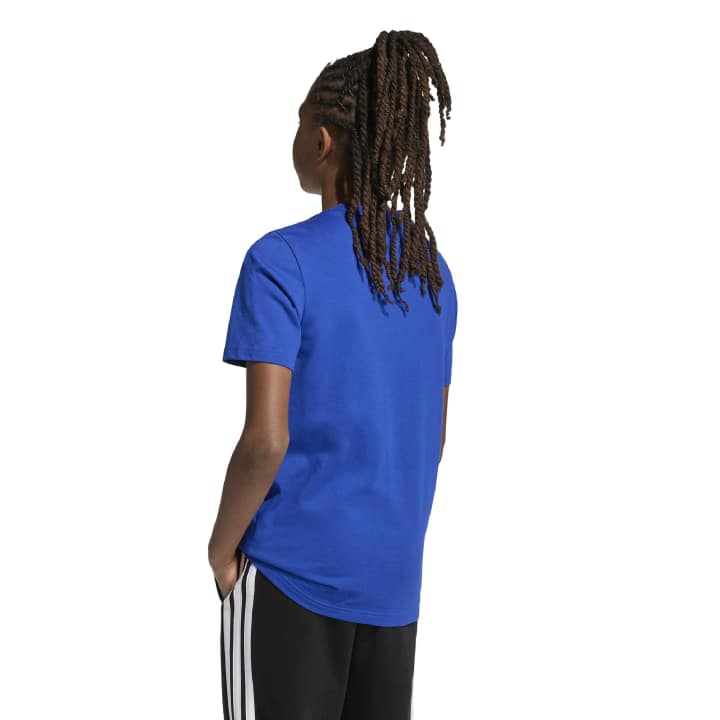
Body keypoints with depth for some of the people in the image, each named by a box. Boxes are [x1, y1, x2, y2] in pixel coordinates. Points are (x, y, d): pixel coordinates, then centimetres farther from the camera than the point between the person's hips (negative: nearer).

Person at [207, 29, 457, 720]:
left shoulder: (282, 261, -14)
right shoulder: (433, 273, 6)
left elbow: (265, 439, -18)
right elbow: (431, 437, 11)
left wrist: (222, 543, -3)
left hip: (290, 565, -6)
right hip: (392, 571, 6)